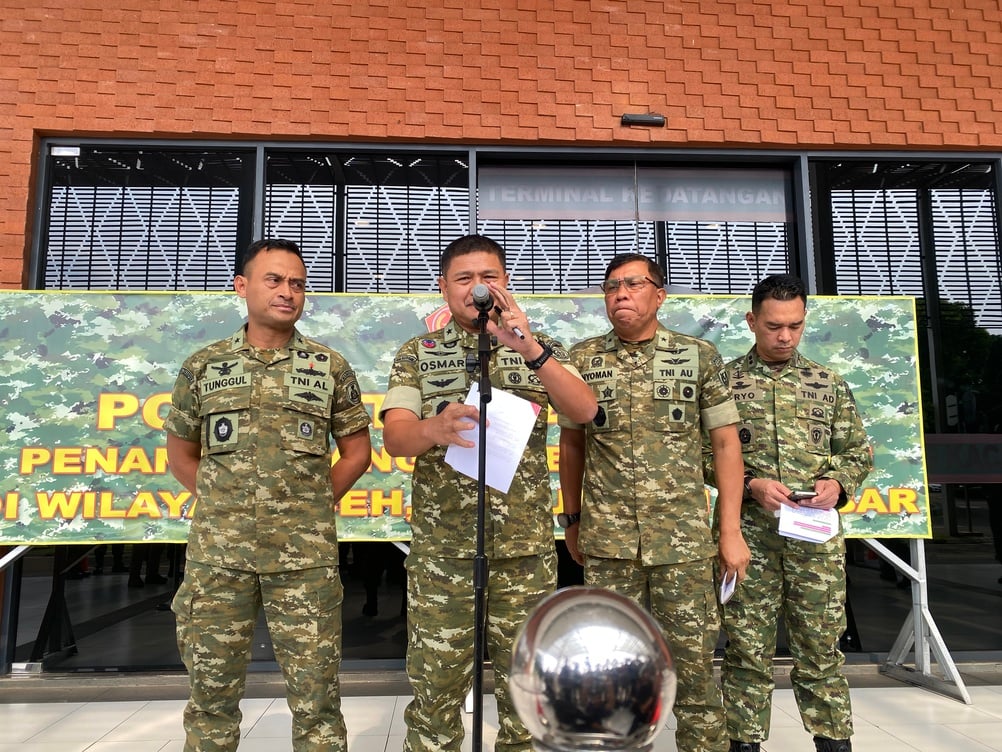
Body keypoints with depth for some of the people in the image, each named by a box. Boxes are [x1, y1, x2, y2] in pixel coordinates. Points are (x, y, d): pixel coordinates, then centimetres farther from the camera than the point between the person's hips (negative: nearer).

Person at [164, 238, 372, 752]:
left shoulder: (330, 367, 5)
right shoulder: (203, 366, 7)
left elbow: (356, 451, 9)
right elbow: (180, 453, 15)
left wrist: (315, 504, 3)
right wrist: (219, 502, 6)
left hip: (306, 554, -1)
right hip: (217, 552, 1)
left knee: (315, 694, 5)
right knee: (211, 693, 12)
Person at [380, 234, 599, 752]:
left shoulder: (539, 349, 6)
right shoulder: (417, 354, 5)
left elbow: (585, 411, -10)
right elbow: (394, 437, -9)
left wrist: (529, 349, -24)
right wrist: (433, 427, -33)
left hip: (527, 547, 1)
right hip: (441, 548, 0)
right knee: (435, 685, 7)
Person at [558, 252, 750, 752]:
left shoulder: (700, 356, 2)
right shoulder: (582, 359, 5)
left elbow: (725, 443, 3)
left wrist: (731, 531, -1)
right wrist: (571, 519, 13)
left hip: (684, 537, -1)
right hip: (606, 539, 1)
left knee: (693, 659, 6)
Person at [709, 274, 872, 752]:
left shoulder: (829, 383, 11)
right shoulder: (725, 381, 2)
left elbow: (859, 450, 14)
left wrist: (838, 483, -5)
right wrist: (751, 484, -14)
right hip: (748, 535, -2)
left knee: (821, 647, 9)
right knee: (747, 649, 5)